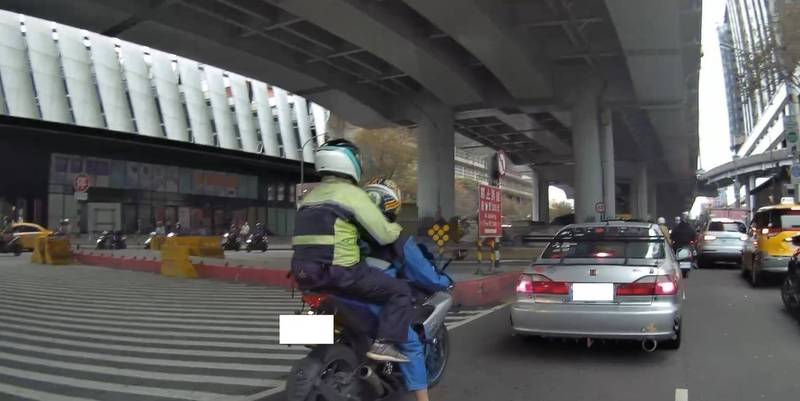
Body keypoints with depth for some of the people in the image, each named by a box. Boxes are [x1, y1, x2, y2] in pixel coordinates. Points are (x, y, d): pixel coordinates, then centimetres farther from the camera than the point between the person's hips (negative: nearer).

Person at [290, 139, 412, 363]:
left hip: (305, 275, 8)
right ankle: (385, 343, -12)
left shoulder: (310, 196, 17)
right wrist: (396, 228, 15)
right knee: (400, 292, -1)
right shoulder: (352, 193, -5)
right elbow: (384, 235, -7)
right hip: (339, 272, -8)